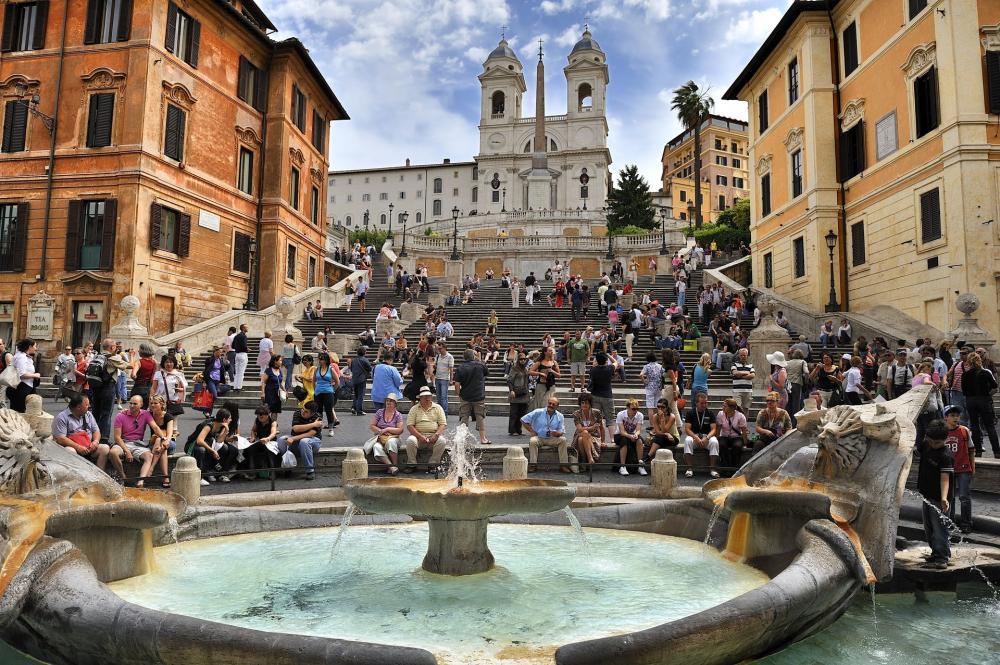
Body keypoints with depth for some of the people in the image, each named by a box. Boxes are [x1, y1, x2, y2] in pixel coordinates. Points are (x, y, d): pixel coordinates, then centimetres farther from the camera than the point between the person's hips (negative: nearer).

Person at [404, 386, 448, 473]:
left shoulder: (438, 408, 10)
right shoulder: (414, 409, 8)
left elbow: (443, 424, 4)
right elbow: (410, 426, -1)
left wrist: (436, 435, -15)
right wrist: (420, 436, -15)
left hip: (433, 436, 1)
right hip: (418, 435, 0)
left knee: (442, 441, -30)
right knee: (410, 440, -31)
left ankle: (432, 465, -16)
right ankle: (412, 465, -14)